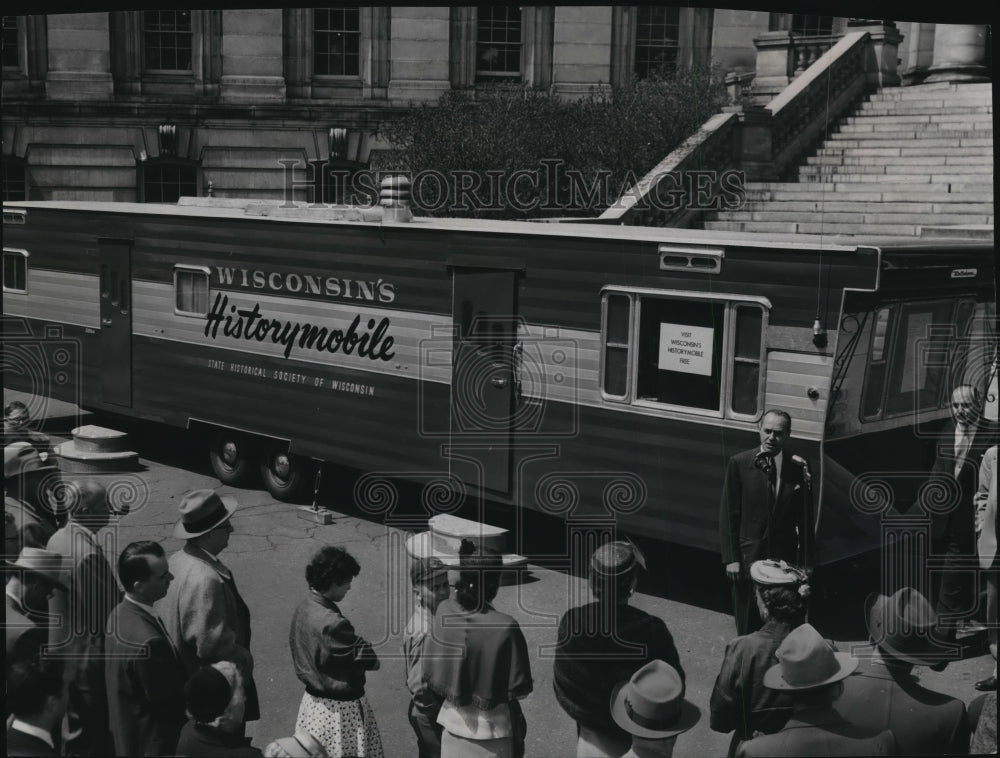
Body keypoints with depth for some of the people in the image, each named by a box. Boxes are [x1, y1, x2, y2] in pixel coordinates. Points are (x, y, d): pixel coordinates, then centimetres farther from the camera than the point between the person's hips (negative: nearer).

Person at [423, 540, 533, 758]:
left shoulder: (443, 611, -9)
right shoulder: (505, 627, -23)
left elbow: (429, 671, 2)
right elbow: (519, 689, -16)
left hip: (453, 725, 5)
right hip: (492, 733, -4)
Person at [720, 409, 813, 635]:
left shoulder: (799, 467, 0)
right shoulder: (739, 463, -3)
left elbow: (805, 519, 4)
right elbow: (728, 515, -1)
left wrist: (806, 563, 3)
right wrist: (730, 558, -6)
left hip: (785, 558, 1)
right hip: (748, 557, -1)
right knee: (747, 627, 7)